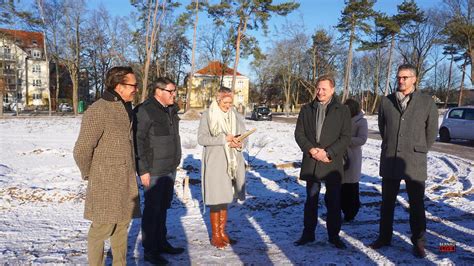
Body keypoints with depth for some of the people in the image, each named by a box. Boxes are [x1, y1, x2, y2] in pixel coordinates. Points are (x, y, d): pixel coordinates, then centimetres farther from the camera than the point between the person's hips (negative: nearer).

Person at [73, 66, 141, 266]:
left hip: (126, 179, 8)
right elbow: (82, 150, -17)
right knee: (103, 226, 3)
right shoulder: (98, 111, -18)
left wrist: (131, 170, 15)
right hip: (105, 181, -7)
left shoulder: (126, 108, 8)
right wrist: (89, 174, -4)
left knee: (122, 223, 17)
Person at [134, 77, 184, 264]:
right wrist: (143, 170, -18)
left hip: (170, 169, 8)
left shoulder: (171, 109, 12)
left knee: (163, 207, 17)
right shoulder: (145, 110, -14)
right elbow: (138, 141, -16)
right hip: (154, 171, -8)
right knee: (152, 209, 1)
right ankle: (149, 250, 13)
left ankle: (161, 242, 30)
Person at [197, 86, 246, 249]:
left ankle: (222, 232, 25)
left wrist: (239, 143, -13)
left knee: (226, 198, 11)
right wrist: (223, 139, -19)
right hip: (215, 162, -4)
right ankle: (215, 236, 13)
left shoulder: (236, 115, 7)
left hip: (232, 162, 4)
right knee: (216, 199, -1)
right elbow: (201, 138, -10)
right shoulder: (208, 115, -4)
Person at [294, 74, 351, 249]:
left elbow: (345, 137, -3)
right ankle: (308, 233, 22)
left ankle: (334, 235, 20)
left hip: (332, 163, -2)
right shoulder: (307, 109, 9)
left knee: (333, 201, 5)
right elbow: (299, 133, 6)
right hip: (311, 162, 2)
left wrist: (328, 153, -14)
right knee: (311, 200, 11)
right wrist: (311, 149, -10)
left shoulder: (342, 110, 1)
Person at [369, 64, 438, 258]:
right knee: (387, 202, 13)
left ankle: (418, 242, 22)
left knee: (416, 204, 7)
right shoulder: (386, 101, 3)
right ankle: (384, 237, 27)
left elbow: (432, 132, 5)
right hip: (389, 160, 2)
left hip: (414, 162, -2)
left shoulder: (427, 102, -2)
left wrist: (419, 151, 7)